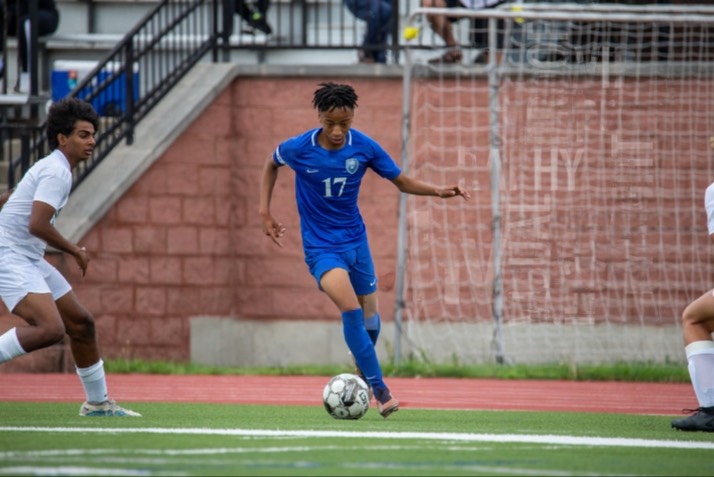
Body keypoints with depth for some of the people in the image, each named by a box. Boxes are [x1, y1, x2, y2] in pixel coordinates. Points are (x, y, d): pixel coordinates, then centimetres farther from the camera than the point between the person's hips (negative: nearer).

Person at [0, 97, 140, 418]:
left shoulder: (54, 168, 16)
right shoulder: (57, 172, -15)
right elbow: (37, 225, -25)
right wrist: (76, 251, -13)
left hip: (29, 259, 11)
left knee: (81, 324, 14)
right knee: (51, 328, -27)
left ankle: (97, 402, 25)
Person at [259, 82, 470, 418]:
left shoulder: (363, 147, -9)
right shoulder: (299, 149, -14)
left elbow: (402, 182, 1)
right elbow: (272, 164, 9)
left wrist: (439, 191, -15)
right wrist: (265, 213, 4)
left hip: (355, 239, 4)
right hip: (320, 246, -4)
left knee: (369, 315, 12)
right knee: (350, 308, -23)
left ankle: (363, 363, 45)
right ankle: (380, 391, -20)